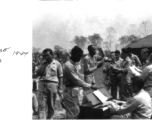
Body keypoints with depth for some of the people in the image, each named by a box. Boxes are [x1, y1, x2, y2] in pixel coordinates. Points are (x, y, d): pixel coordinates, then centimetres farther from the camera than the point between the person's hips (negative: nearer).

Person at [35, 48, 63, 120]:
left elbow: (60, 76, 3)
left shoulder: (57, 64, 6)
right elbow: (37, 74, 7)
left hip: (52, 84, -2)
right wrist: (43, 65, 0)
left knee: (51, 105, 4)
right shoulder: (43, 64, 15)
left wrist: (60, 88, -4)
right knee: (42, 105, -7)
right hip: (42, 84, 2)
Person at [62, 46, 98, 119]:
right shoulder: (68, 65, -20)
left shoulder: (73, 64, 12)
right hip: (70, 92, -10)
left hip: (75, 91, 10)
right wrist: (90, 86, -19)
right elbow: (76, 80, -22)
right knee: (72, 114, -4)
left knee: (76, 112, 15)